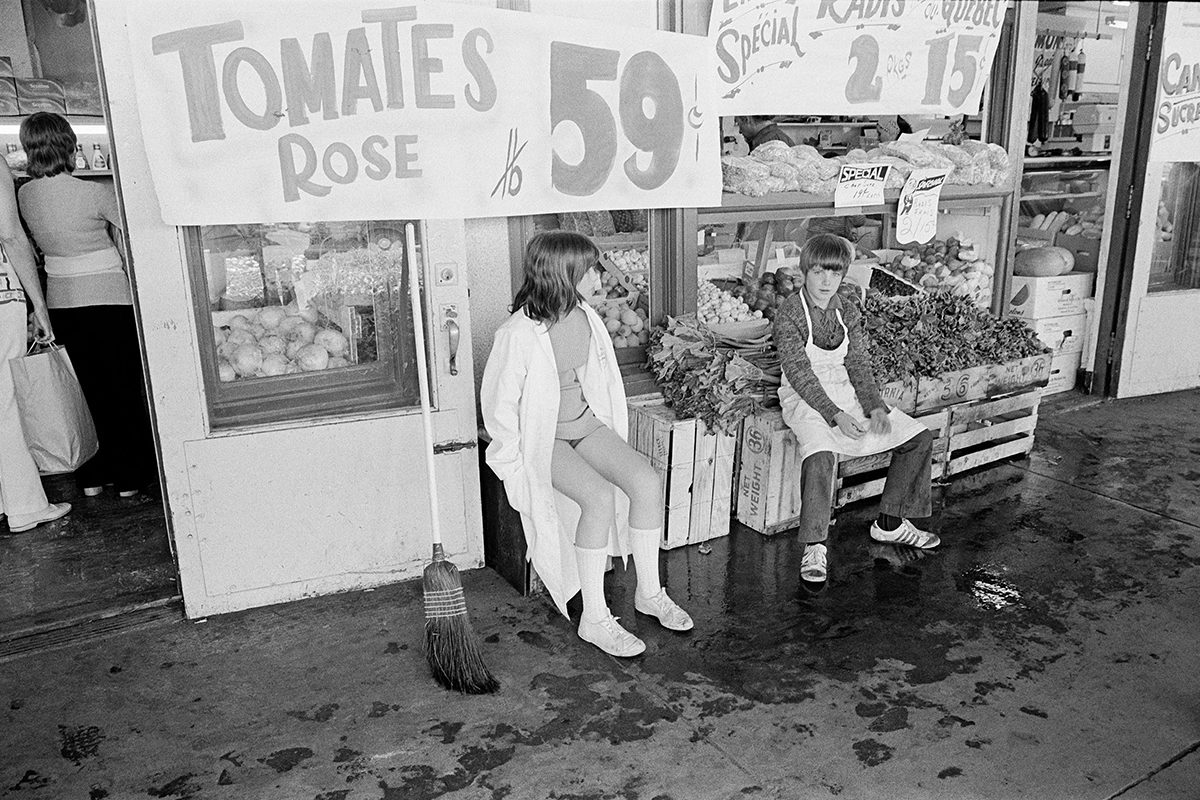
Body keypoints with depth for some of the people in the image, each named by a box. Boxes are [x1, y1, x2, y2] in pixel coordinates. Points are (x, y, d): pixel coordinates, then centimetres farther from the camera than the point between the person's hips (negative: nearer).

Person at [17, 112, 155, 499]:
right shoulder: (95, 193, -17)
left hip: (61, 302, 5)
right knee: (123, 388, 6)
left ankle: (92, 476, 21)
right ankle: (128, 476, 11)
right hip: (109, 296, -5)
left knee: (85, 389, 14)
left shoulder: (24, 196, 0)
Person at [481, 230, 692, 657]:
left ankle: (649, 592, 3)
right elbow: (498, 405, -13)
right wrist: (515, 465, -13)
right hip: (541, 436, -6)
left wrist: (612, 444, 11)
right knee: (600, 497, -28)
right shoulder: (519, 334, -22)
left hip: (587, 424, 6)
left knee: (647, 481, -15)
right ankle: (594, 619, -13)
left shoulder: (586, 318, -1)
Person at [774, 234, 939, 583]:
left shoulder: (847, 306, 3)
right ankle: (814, 547, -21)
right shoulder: (789, 314, -15)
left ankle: (889, 523, 14)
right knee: (820, 456, -36)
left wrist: (875, 407, -13)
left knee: (920, 439, 2)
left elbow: (858, 361, 2)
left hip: (845, 392, 7)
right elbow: (800, 374, -20)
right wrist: (836, 416, -29)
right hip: (806, 399, -7)